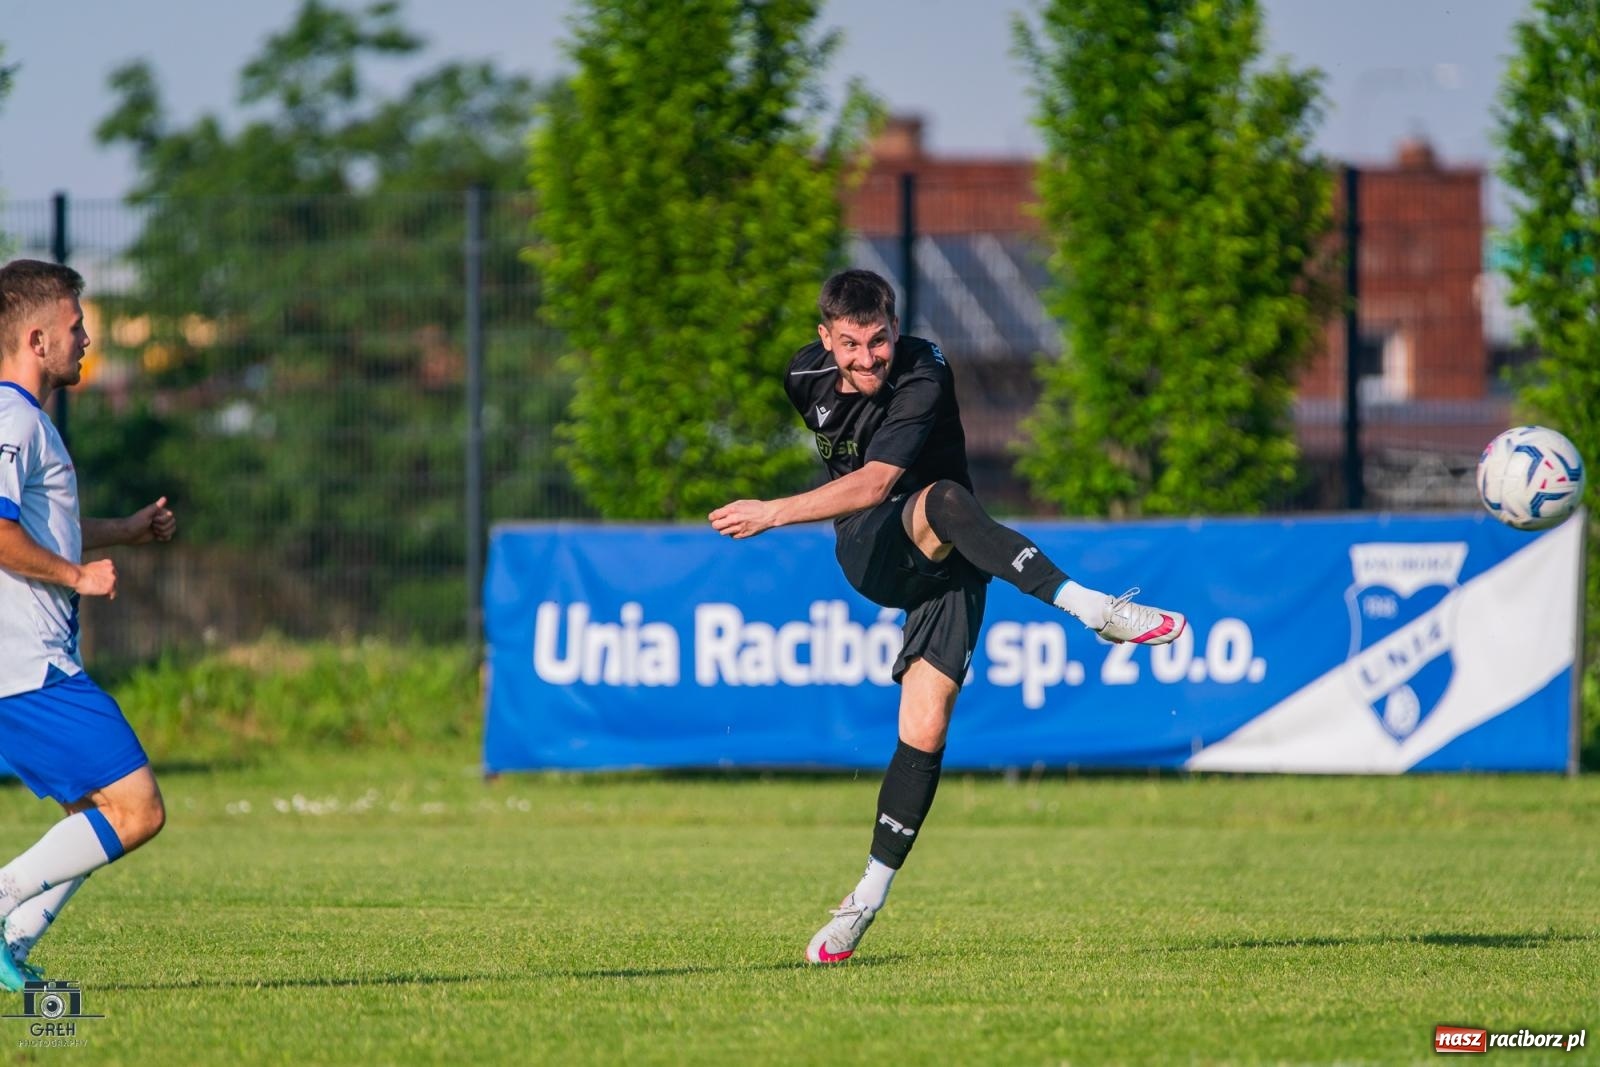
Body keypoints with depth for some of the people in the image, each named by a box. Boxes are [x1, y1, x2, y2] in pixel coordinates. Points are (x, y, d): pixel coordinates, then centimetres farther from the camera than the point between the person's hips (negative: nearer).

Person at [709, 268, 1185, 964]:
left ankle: (869, 899, -2)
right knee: (945, 500, -34)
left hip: (943, 563, -3)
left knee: (925, 731, -16)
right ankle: (1094, 609, -44)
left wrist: (774, 514, -37)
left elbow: (874, 484, -33)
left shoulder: (923, 379, -22)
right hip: (869, 555, 3)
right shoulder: (807, 376, -2)